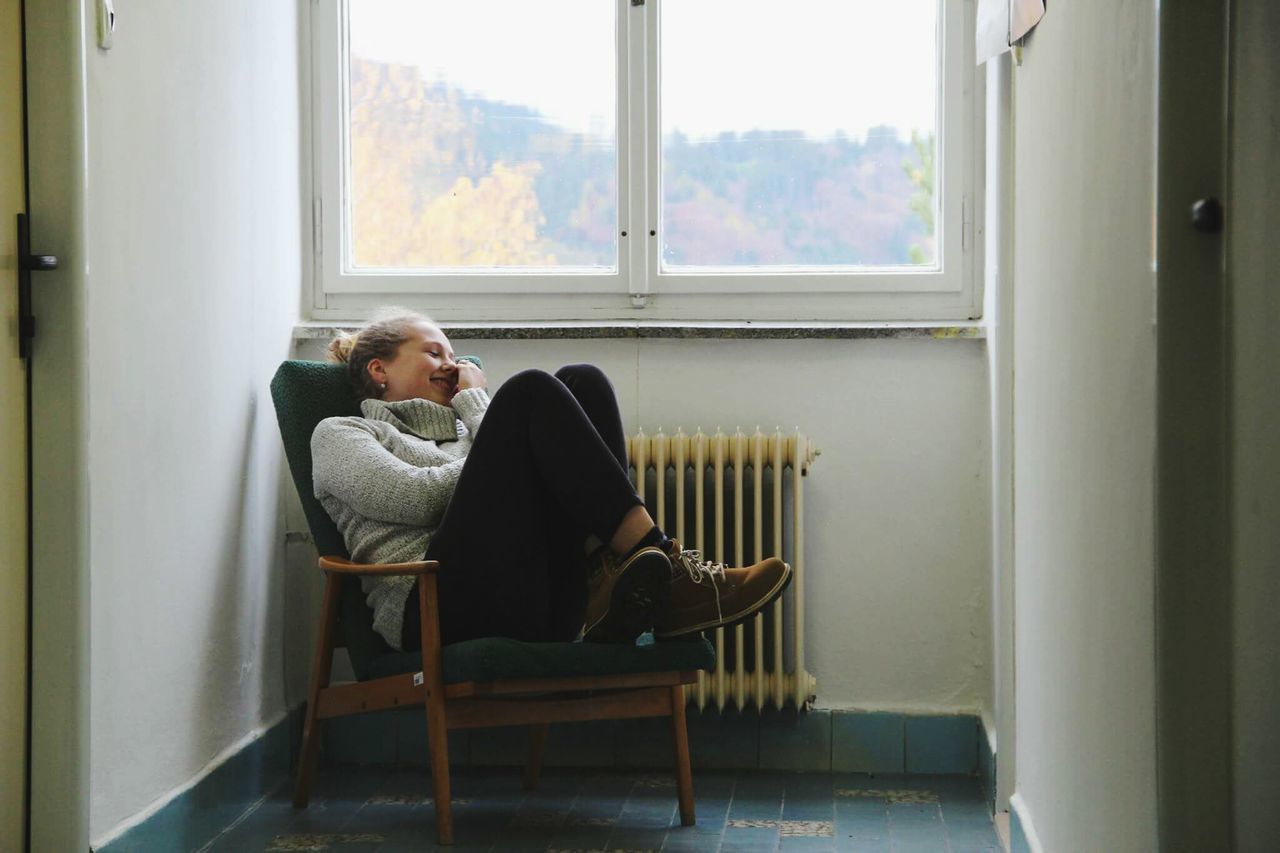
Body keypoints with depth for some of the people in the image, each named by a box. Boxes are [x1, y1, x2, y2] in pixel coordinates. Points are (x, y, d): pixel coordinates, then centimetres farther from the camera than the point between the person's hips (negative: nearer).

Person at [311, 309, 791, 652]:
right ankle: (654, 556, -29)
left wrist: (474, 405, 18)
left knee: (581, 381, -8)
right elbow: (414, 496, 1)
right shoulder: (339, 434, 23)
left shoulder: (462, 430, 40)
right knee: (531, 390, -16)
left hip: (538, 603, 5)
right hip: (439, 605, -5)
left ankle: (608, 590, -27)